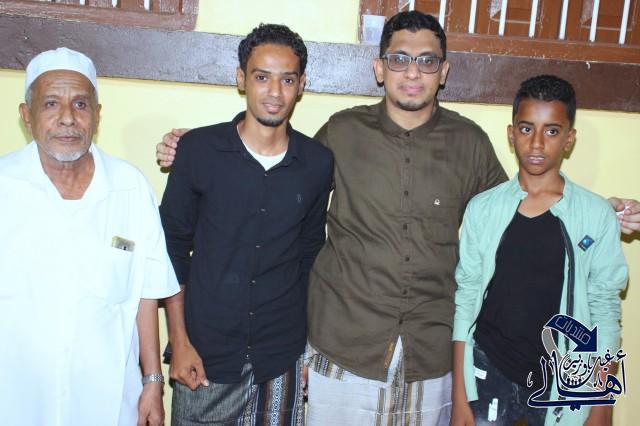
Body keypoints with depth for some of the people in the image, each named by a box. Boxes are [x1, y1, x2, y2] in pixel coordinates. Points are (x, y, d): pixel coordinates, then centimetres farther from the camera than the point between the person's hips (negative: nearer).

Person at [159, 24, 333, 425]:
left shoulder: (318, 162, -1)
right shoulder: (199, 149, -6)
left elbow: (310, 258, 8)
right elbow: (173, 247, -1)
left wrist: (307, 346, 9)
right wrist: (179, 341, -4)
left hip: (281, 360, 2)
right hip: (206, 354, -1)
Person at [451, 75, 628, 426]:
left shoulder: (597, 216, -5)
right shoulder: (482, 209, -4)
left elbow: (604, 311, -1)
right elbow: (466, 300, -1)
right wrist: (459, 397, -2)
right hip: (488, 376, 0)